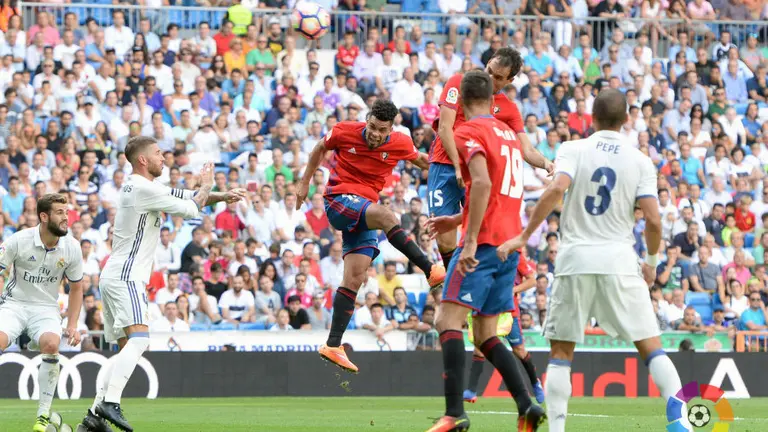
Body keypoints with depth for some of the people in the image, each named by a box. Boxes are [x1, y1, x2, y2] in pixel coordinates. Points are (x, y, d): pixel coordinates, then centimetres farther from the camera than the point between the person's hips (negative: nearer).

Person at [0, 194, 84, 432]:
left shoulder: (72, 247, -3)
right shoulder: (19, 240, -13)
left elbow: (76, 288, 11)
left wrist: (72, 325, 2)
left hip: (46, 308, 2)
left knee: (51, 344, -31)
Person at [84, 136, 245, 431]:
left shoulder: (135, 187, 18)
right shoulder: (144, 188, -13)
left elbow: (182, 196, 22)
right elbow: (192, 209, -10)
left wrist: (222, 196, 10)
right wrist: (206, 186, 9)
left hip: (113, 277, 10)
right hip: (125, 277, -10)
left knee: (127, 348, 12)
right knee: (139, 339, -23)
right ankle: (110, 402, -35)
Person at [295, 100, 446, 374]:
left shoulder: (400, 144, -2)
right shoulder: (344, 132, -8)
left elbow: (421, 160, 20)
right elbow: (320, 149, 12)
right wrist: (305, 183, 15)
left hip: (365, 212, 4)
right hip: (339, 200, -4)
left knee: (354, 279, -4)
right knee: (385, 216, -34)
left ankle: (333, 345, -2)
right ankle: (431, 271, -37)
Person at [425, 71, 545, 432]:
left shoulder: (469, 132, -6)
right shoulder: (508, 134, 19)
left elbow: (482, 183, -22)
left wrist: (470, 240, -24)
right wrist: (458, 220, 33)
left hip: (484, 242, -8)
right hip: (510, 241, 8)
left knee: (448, 320, -11)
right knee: (484, 333, 13)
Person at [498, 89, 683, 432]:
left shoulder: (573, 150, 1)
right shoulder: (639, 161, 3)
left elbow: (556, 190, -18)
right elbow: (653, 220, -4)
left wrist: (524, 236, -13)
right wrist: (652, 261, 14)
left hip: (575, 261, 0)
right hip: (619, 262, 0)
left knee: (561, 351, 8)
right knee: (650, 346, 2)